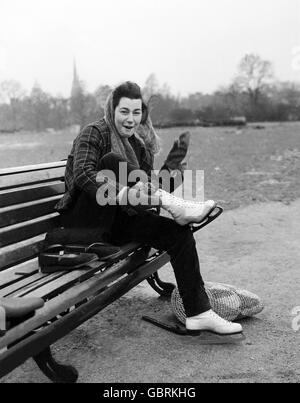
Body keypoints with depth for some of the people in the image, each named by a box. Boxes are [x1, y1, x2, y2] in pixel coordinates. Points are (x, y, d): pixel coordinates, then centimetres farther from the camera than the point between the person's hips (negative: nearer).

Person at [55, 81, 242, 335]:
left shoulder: (140, 143, 14)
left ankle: (198, 314, -16)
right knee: (112, 161, -30)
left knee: (180, 232, -17)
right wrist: (122, 193, -38)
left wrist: (169, 165, -7)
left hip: (115, 221, 5)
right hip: (82, 218, -5)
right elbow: (83, 174, -24)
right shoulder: (94, 134, -5)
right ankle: (176, 205, -34)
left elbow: (145, 184, 13)